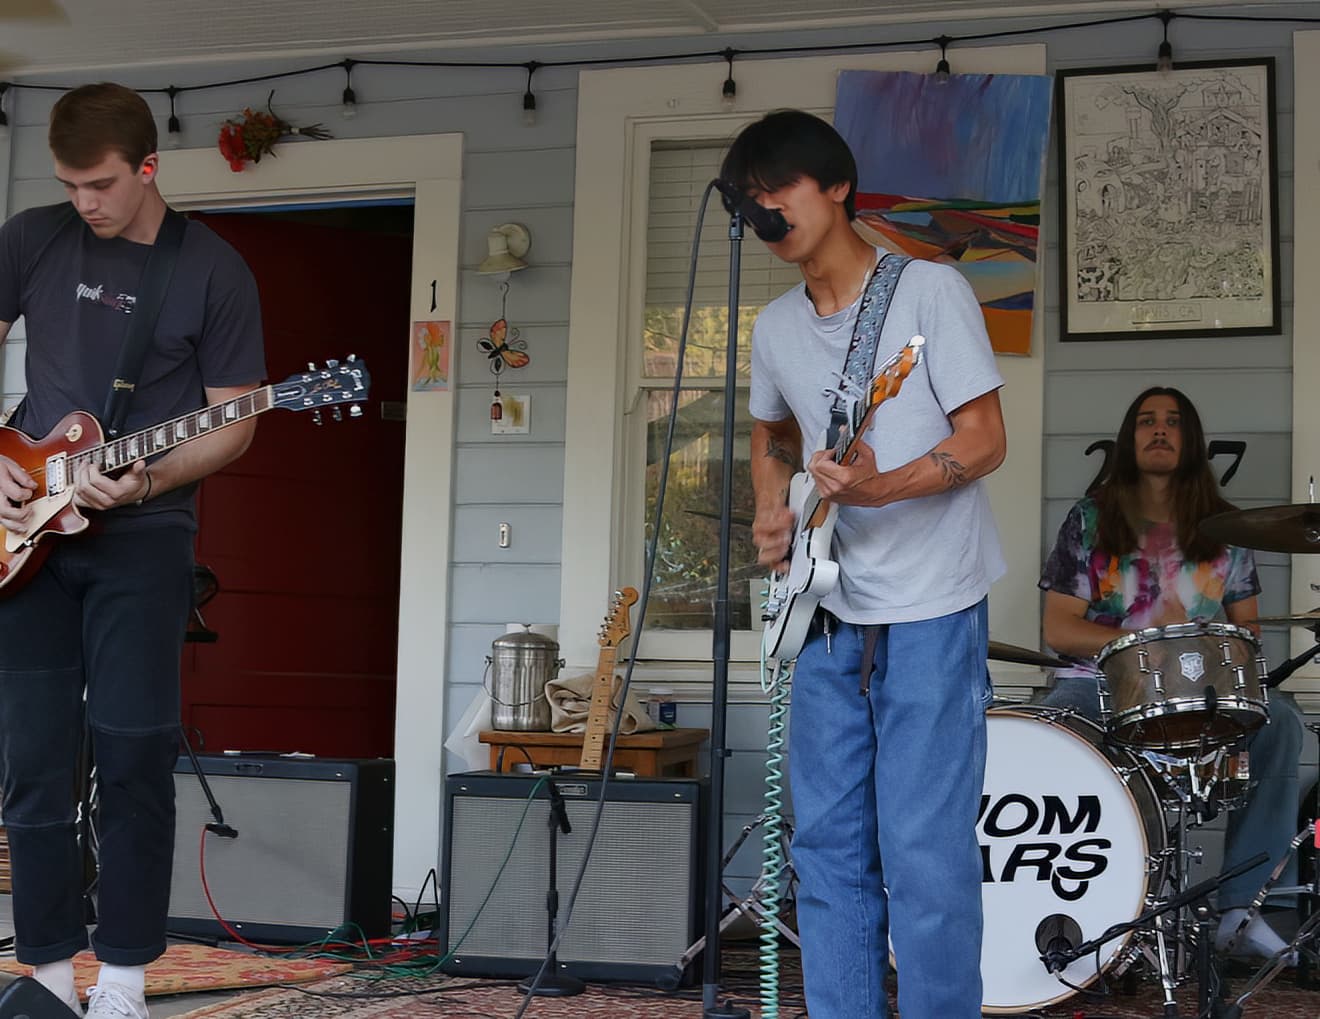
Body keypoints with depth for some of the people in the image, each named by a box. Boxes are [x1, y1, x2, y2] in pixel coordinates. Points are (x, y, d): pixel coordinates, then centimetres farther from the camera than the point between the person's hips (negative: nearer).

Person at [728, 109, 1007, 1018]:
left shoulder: (930, 292, -8)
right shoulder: (777, 327, 10)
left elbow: (986, 439, -11)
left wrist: (877, 489, -26)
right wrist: (771, 515, 7)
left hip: (931, 611, -6)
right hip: (830, 611, 6)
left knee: (922, 851, -6)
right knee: (828, 842, 9)